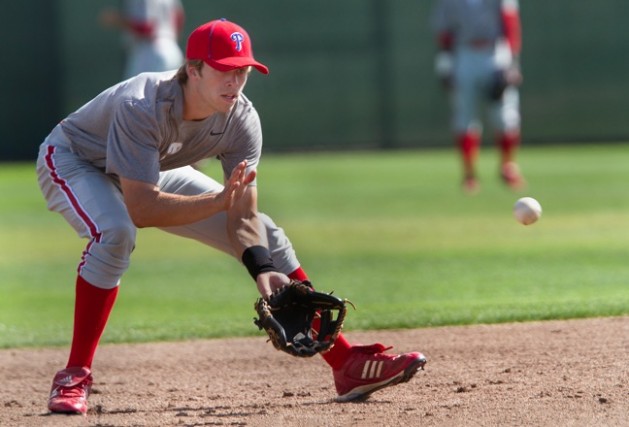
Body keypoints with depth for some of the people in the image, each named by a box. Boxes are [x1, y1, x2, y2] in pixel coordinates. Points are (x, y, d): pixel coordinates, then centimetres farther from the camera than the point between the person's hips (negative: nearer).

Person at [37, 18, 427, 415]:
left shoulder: (241, 119, -23)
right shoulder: (142, 107, -40)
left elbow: (243, 216, -18)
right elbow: (141, 210, -45)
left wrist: (263, 270, -36)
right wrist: (218, 201, -52)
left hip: (152, 176, 6)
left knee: (267, 238, -2)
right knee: (115, 233, -39)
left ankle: (347, 363, 4)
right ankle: (74, 378, -29)